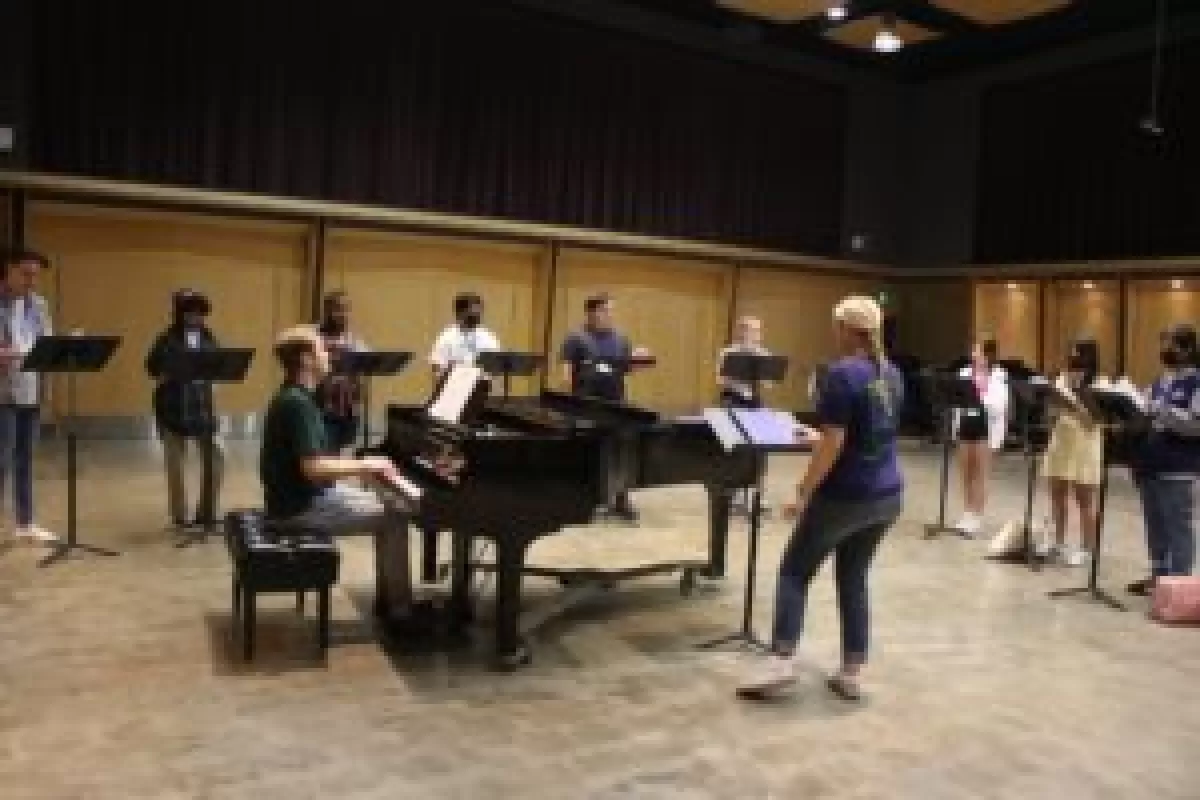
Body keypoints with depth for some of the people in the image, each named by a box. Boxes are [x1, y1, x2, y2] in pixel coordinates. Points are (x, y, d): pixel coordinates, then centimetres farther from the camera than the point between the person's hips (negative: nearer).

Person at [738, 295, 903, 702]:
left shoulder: (843, 374, -17)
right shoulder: (891, 375, 8)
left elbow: (833, 444, -20)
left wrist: (803, 495, -14)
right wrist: (821, 438, 27)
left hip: (845, 496, -7)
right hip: (887, 496, 8)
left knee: (795, 572, 5)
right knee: (853, 578, 15)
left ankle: (781, 659, -3)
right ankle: (851, 672, 17)